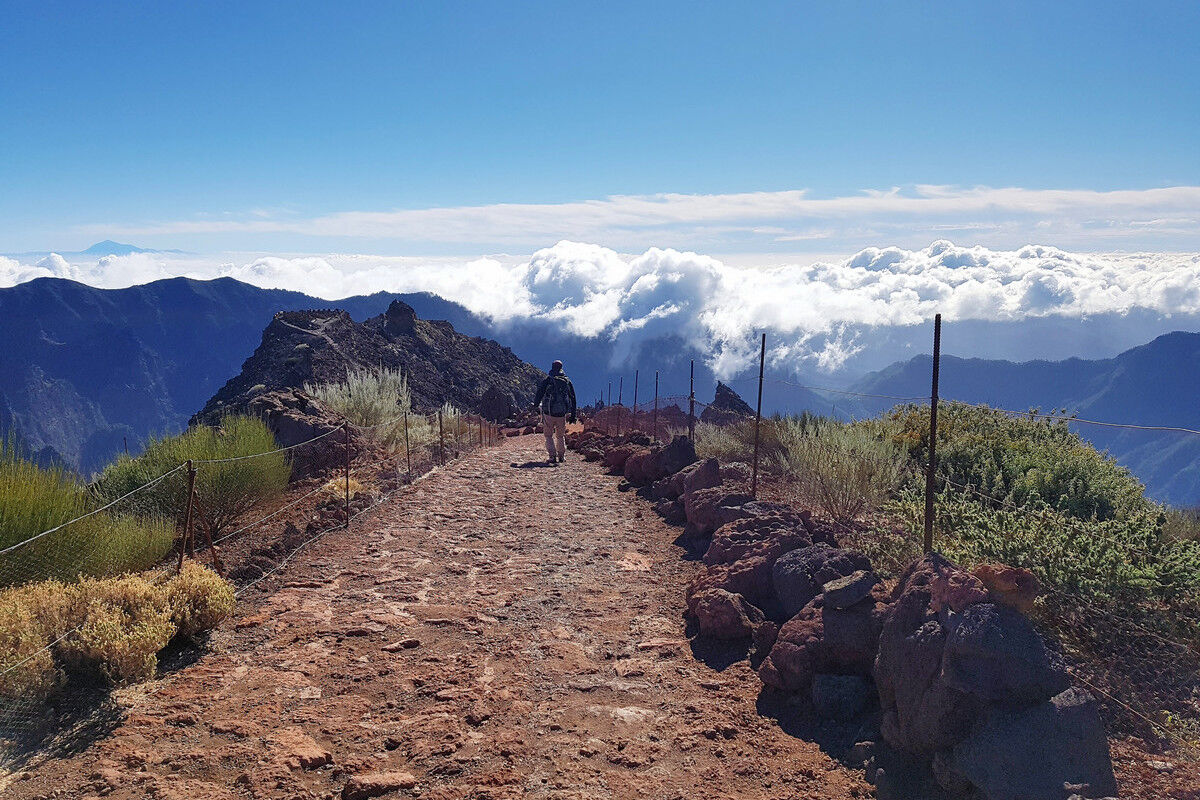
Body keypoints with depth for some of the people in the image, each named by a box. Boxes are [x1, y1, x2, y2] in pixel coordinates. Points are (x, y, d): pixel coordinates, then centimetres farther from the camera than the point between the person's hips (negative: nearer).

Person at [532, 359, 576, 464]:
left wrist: (535, 404, 18)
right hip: (562, 414, 3)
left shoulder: (548, 380, -4)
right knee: (561, 436, 18)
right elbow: (572, 399, 10)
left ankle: (553, 455, -4)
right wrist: (572, 416, 14)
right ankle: (561, 456, 17)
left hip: (549, 413, -3)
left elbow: (540, 393, -2)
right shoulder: (567, 381, 8)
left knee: (549, 435, 8)